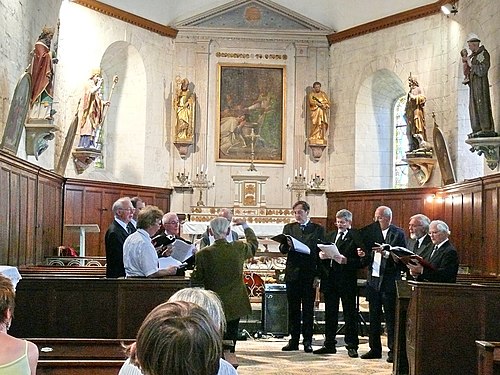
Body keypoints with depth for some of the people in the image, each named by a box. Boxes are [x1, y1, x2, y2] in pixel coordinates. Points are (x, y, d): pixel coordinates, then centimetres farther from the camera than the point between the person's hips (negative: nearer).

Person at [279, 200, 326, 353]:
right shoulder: (289, 228, 12)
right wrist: (286, 245, -21)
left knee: (308, 310, 1)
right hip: (292, 274, 2)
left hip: (310, 275, -2)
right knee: (293, 310, 5)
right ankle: (294, 340, 12)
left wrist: (318, 276, -6)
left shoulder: (318, 230, 5)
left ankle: (307, 341, 7)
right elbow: (282, 249, 4)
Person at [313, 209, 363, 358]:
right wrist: (322, 255, -3)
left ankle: (352, 346, 8)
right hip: (330, 279, 6)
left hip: (347, 280, -6)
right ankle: (329, 344, 20)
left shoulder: (356, 237, -5)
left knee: (350, 314, 2)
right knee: (330, 313, 12)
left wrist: (346, 261, -24)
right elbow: (324, 255, 19)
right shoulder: (331, 236, 16)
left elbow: (361, 261, -11)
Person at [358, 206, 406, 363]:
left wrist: (386, 253, -24)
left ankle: (393, 350, 7)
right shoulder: (370, 232, 10)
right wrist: (363, 255, -8)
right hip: (373, 279, 5)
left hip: (389, 281, -5)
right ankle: (375, 349, 20)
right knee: (374, 317, 11)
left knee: (390, 318, 0)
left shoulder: (398, 234, -4)